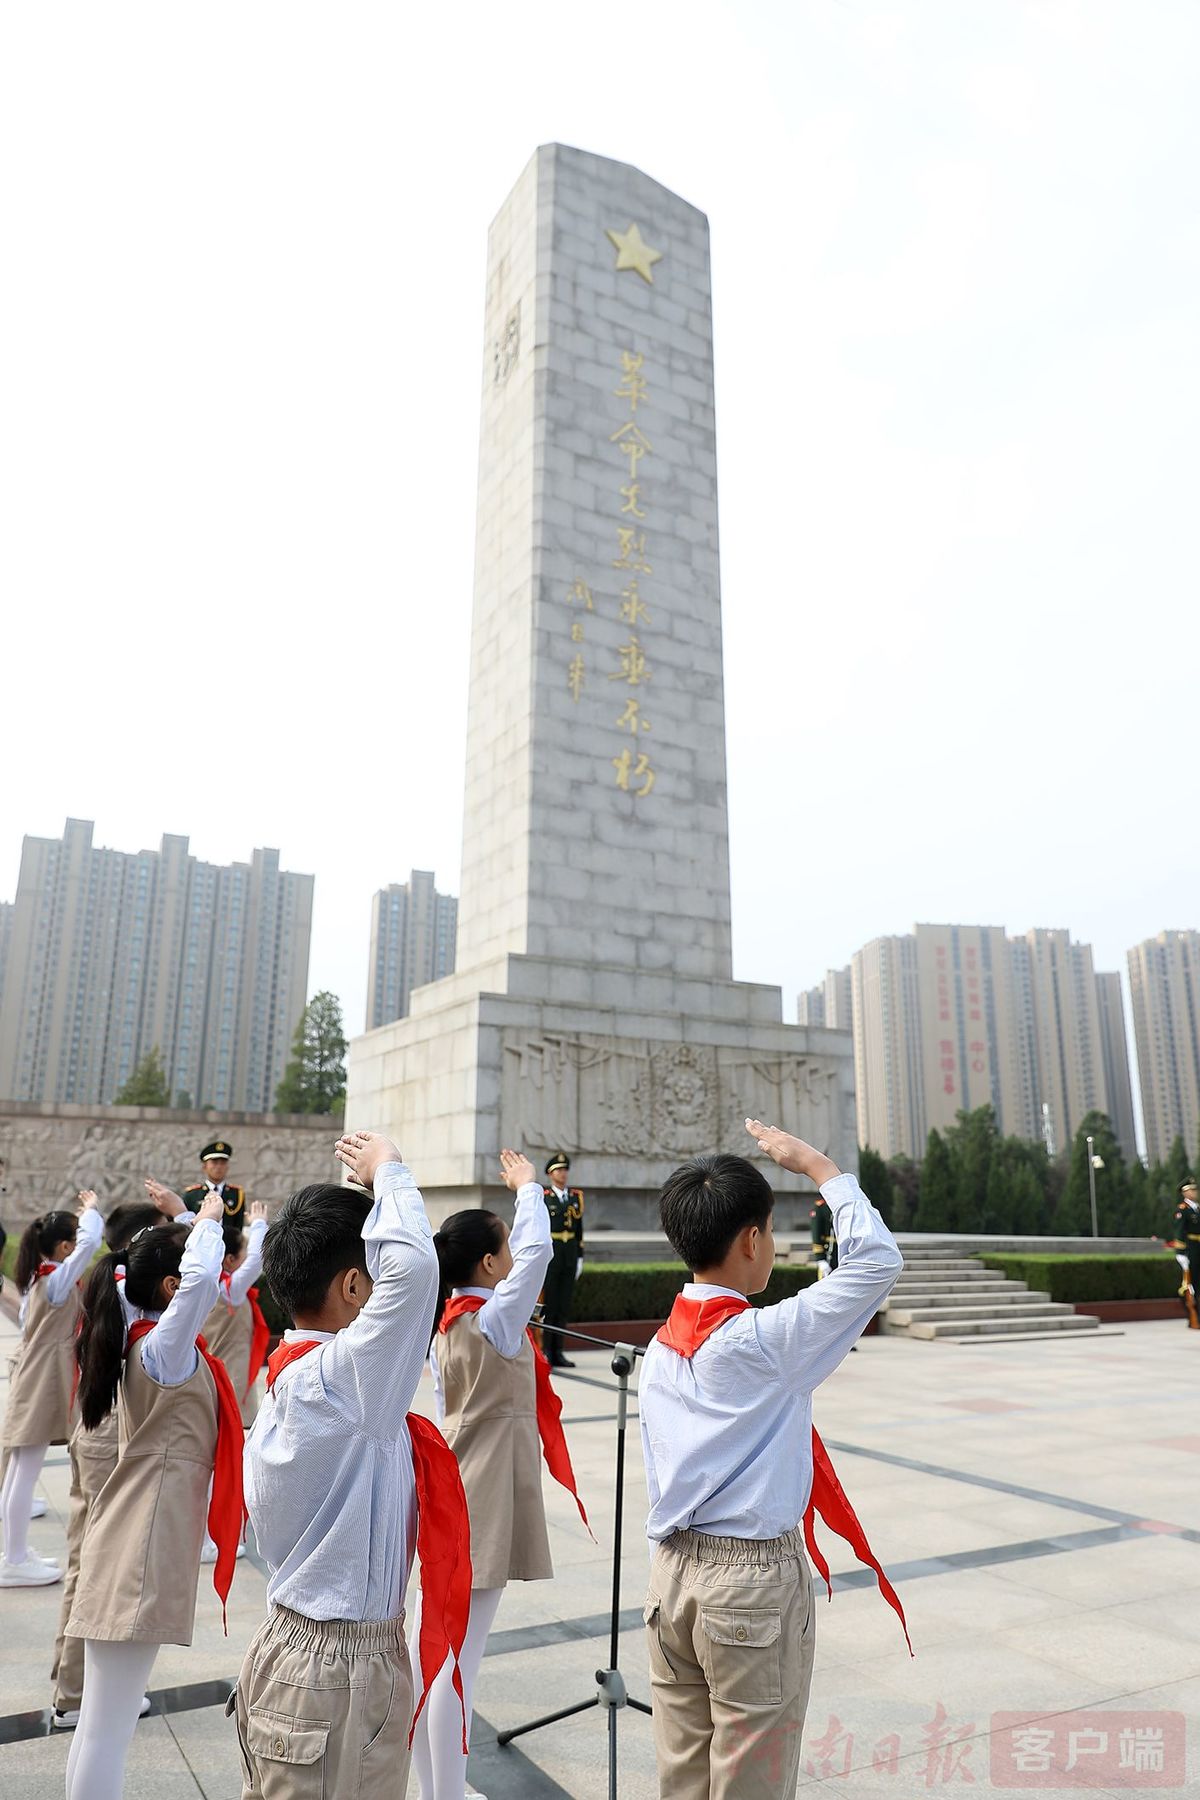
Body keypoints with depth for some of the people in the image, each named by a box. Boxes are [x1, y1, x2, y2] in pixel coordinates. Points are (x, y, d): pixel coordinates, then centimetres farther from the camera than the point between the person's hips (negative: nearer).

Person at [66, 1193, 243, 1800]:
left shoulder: (143, 1336, 9)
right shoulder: (164, 1346, -17)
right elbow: (201, 1277, -37)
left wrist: (196, 1225, 15)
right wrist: (208, 1220, -20)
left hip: (138, 1538, 10)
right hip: (141, 1547, -10)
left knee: (103, 1719, 17)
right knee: (107, 1725, -3)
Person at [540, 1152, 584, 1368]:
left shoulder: (576, 1196, 11)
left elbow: (579, 1227, 15)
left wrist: (580, 1257, 11)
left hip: (570, 1256, 5)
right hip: (549, 1254, -4)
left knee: (564, 1305, 8)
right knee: (547, 1304, -1)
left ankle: (558, 1352, 15)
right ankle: (544, 1352, 6)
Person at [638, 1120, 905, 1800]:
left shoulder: (660, 1348, 4)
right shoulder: (767, 1340, -18)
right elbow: (878, 1259, -16)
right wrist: (817, 1163, -9)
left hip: (673, 1569, 7)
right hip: (755, 1576, -7)